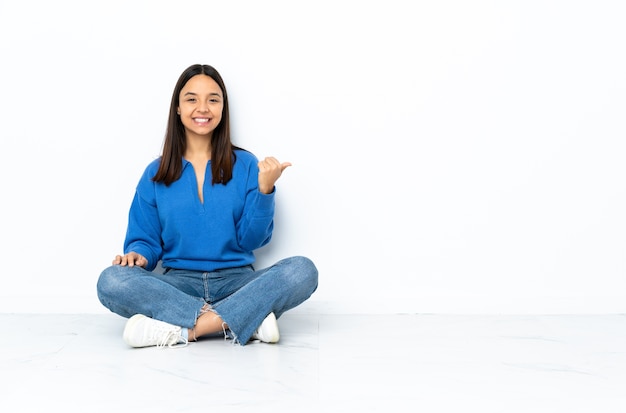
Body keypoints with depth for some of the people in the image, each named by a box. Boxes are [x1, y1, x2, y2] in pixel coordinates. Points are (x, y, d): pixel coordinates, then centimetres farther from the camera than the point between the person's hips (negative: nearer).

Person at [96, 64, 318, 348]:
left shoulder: (245, 165, 5)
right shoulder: (155, 174, 9)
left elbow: (252, 240, 0)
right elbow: (146, 240, 10)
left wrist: (265, 189, -13)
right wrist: (138, 255, -13)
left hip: (236, 280, 0)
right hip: (178, 284, 1)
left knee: (302, 270, -27)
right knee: (112, 280, -28)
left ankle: (183, 329, -31)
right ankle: (248, 319, -30)